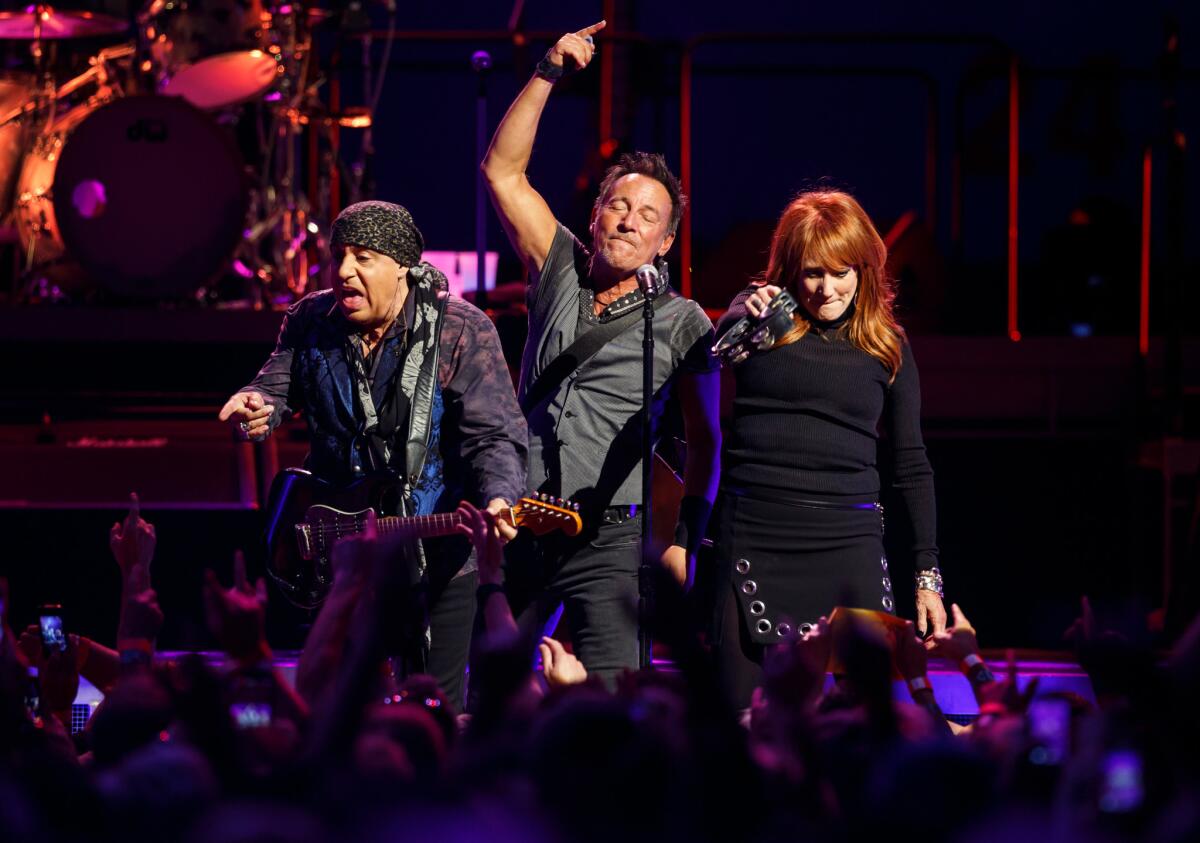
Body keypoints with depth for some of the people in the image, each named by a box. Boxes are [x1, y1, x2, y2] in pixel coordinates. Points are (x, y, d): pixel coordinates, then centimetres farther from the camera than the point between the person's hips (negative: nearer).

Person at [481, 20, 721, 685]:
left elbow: (706, 442, 3)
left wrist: (686, 540, -7)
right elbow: (501, 171, 10)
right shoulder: (562, 274, 13)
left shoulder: (681, 322, 4)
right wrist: (548, 74, 2)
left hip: (610, 538, -3)